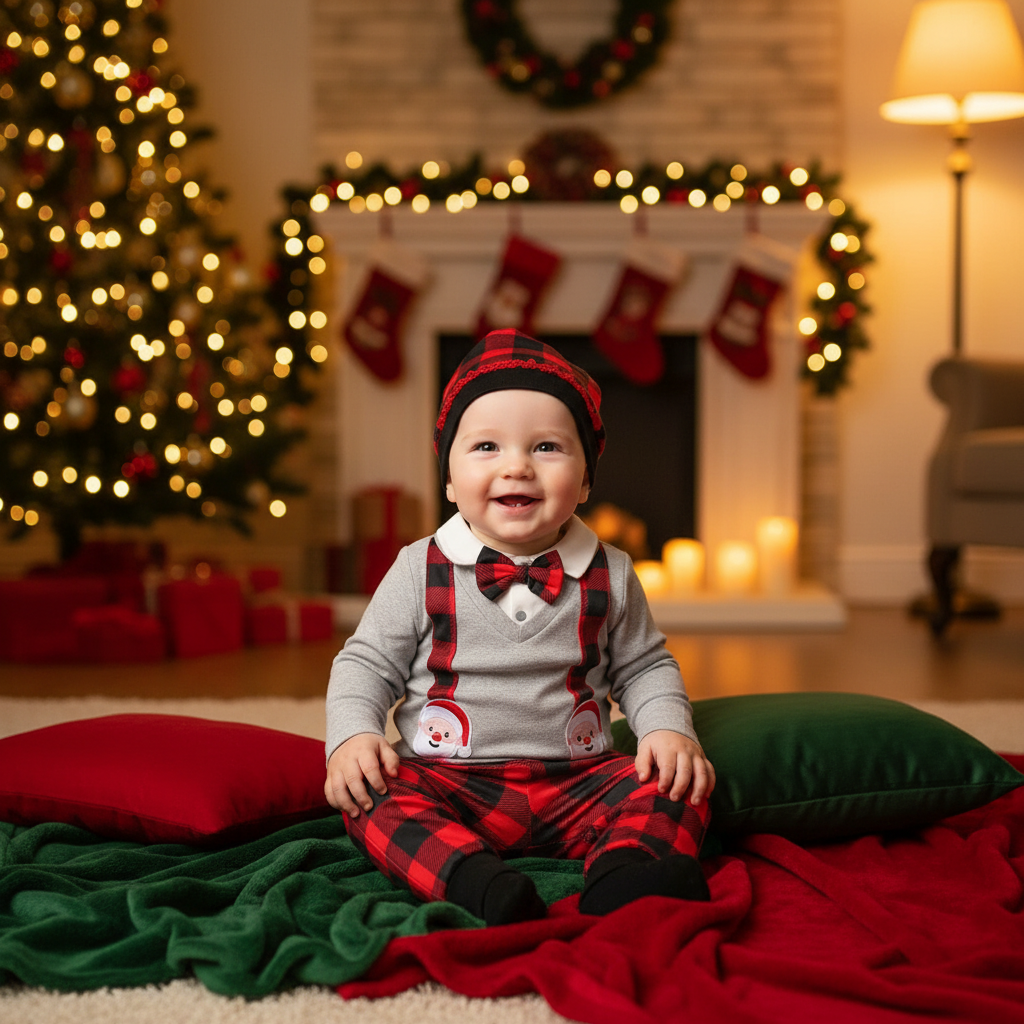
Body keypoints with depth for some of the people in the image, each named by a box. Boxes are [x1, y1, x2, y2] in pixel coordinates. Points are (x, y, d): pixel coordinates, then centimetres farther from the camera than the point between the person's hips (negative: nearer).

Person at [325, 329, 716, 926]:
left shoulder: (610, 576, 6)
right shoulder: (422, 571, 1)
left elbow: (643, 666, 16)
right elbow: (368, 663, 7)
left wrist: (668, 728, -3)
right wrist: (353, 735, -11)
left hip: (578, 784, 2)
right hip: (448, 782, -1)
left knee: (672, 789, -21)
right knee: (373, 797, -28)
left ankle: (625, 875, -44)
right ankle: (475, 882, -46)